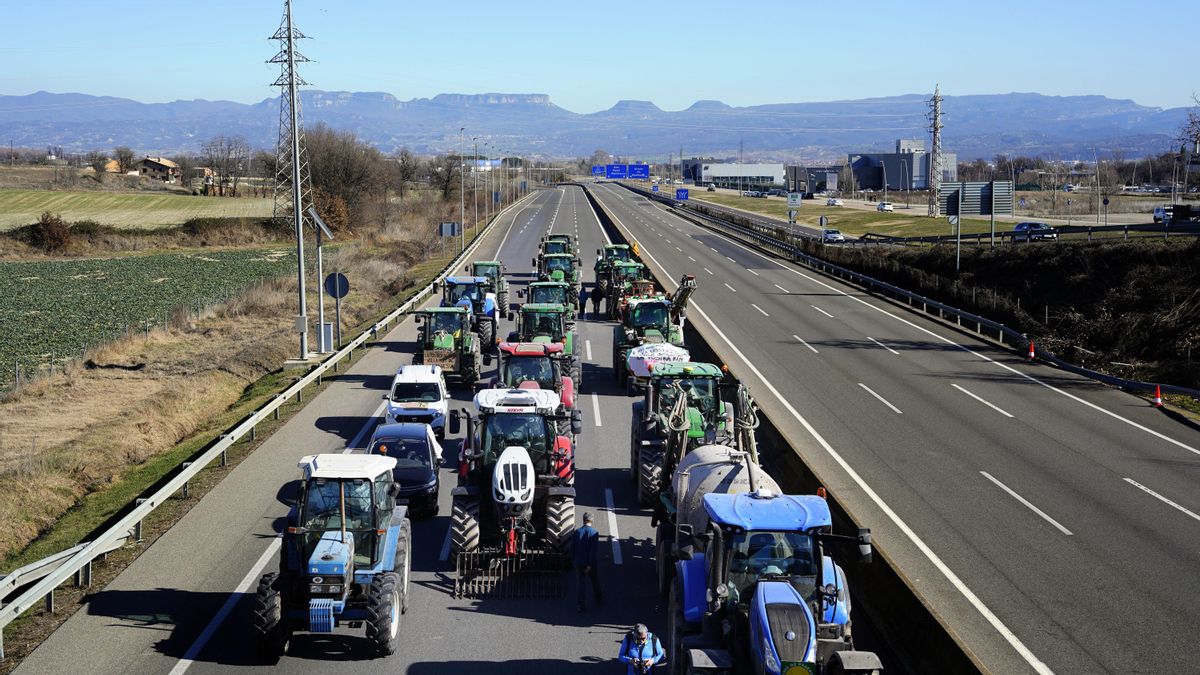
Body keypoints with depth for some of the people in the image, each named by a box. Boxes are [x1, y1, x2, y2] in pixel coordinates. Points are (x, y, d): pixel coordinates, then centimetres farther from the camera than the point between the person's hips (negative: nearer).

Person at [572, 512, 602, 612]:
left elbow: (572, 547, 2)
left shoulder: (577, 532, -3)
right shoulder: (594, 533, -13)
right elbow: (594, 550, -17)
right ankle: (598, 599, 37)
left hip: (578, 562, 2)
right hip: (590, 563, -2)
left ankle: (579, 605, 2)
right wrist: (590, 564, -16)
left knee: (579, 583, 5)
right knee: (595, 581, 19)